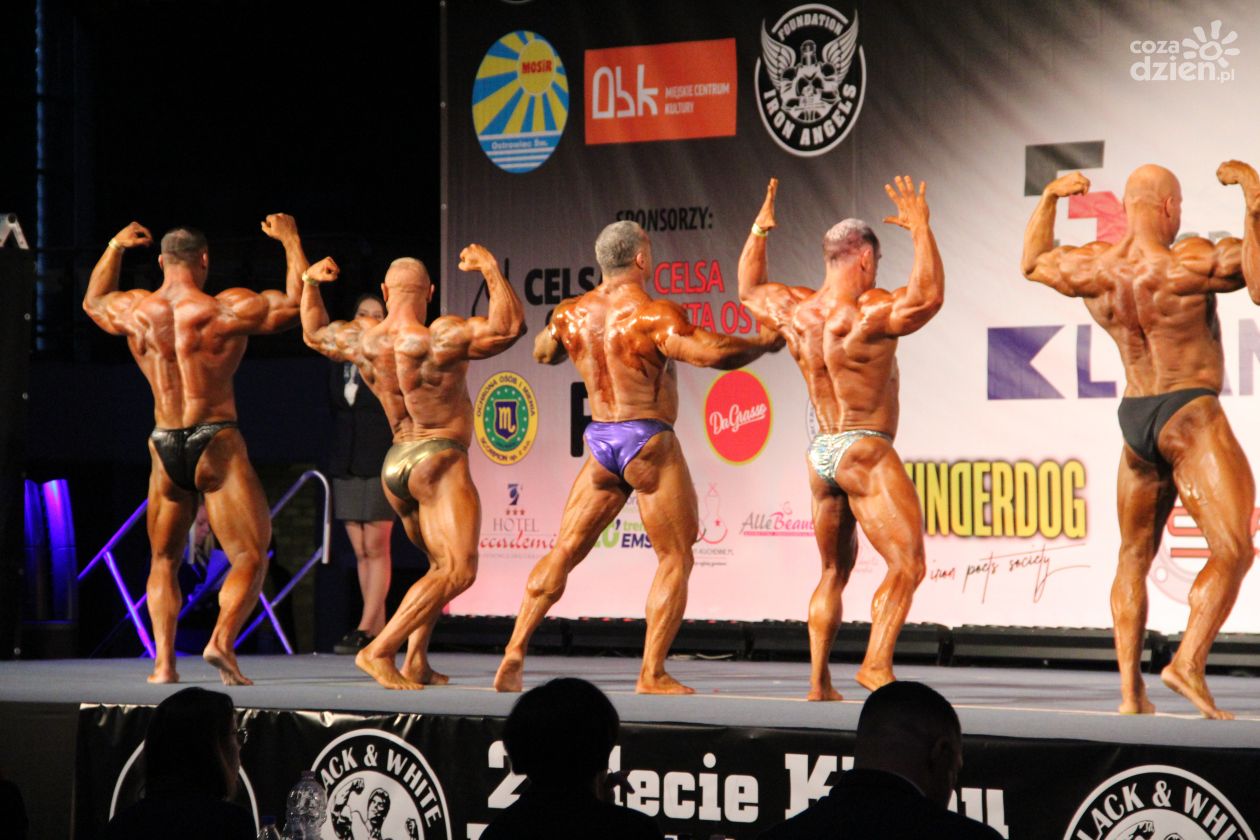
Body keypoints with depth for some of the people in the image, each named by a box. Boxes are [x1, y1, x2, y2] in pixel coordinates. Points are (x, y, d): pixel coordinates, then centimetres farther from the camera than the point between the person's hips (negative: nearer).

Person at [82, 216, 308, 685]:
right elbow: (300, 301, 0)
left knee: (164, 561, 19)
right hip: (218, 444, -4)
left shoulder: (134, 311, 3)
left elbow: (93, 301, 27)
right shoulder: (226, 310, -9)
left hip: (164, 449, 4)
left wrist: (115, 247, 37)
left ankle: (163, 661, 5)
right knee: (250, 559, 1)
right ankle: (222, 639, -23)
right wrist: (290, 241, 12)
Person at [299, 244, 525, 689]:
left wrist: (310, 283, 30)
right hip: (439, 462, -8)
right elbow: (509, 326, -23)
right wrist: (490, 268, -16)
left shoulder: (363, 338, 2)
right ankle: (379, 650, -28)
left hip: (395, 466, 8)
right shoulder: (439, 339, -18)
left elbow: (315, 333, 22)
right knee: (457, 571, -16)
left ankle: (416, 662, 13)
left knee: (444, 565, 23)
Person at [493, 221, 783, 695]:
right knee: (675, 559, 3)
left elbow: (542, 352, 25)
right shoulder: (653, 315, -13)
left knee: (563, 552, 13)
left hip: (600, 443, 6)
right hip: (649, 443, -6)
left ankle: (514, 652, 6)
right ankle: (652, 674, -3)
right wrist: (764, 343, -10)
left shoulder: (572, 315, 6)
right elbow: (710, 352, -25)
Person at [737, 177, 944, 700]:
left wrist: (759, 230, 33)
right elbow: (927, 296, -26)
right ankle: (876, 663, -26)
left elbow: (749, 289, 26)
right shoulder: (867, 312, -14)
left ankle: (819, 681, 12)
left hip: (820, 456, 8)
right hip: (866, 452, -8)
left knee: (834, 571, 16)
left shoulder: (793, 310, 6)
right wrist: (921, 230, -20)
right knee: (907, 564, -10)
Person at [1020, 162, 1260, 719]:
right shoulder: (1189, 264, -18)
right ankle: (1189, 663, -26)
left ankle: (1130, 689, 9)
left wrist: (1048, 198, 30)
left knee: (1134, 556, 15)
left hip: (1134, 420, 7)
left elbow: (1034, 262, 20)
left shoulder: (1092, 266, 0)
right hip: (1191, 418, -6)